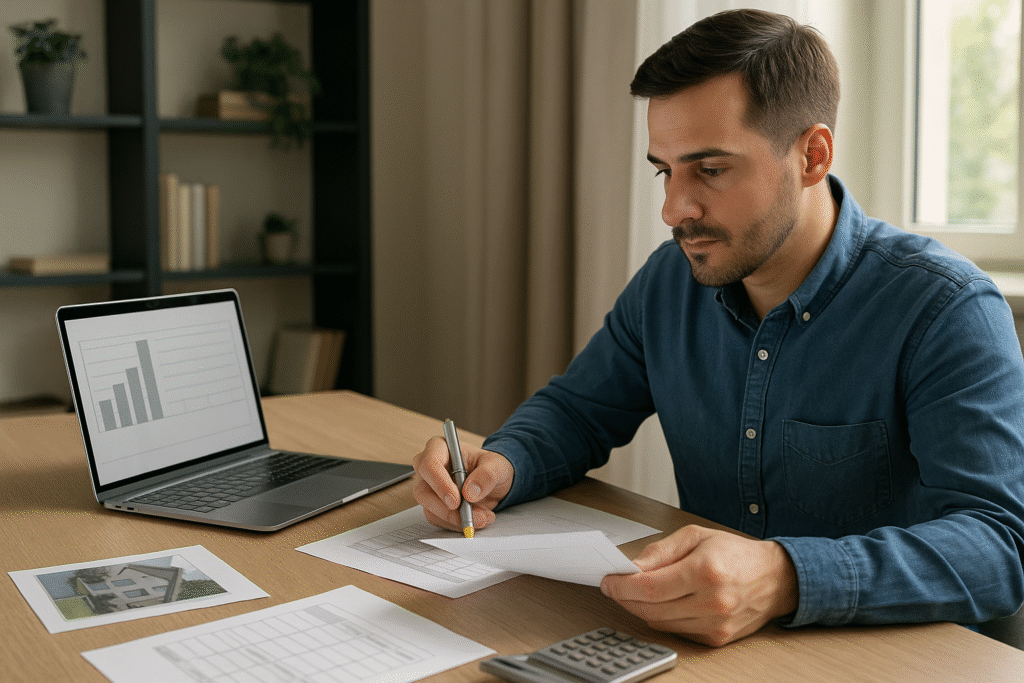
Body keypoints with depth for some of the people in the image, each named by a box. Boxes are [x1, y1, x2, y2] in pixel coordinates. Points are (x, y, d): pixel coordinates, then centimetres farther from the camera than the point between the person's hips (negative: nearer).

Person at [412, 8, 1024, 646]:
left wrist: (786, 580, -42)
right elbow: (578, 409, 15)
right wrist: (499, 465, -9)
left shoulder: (947, 310, -16)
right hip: (706, 643, 4)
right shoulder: (669, 281, 2)